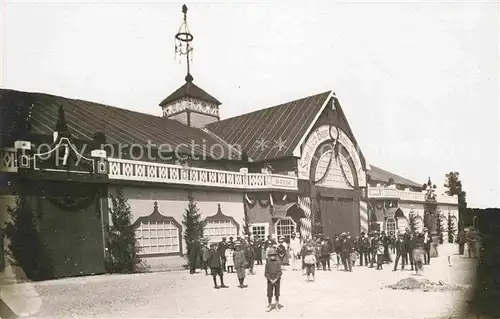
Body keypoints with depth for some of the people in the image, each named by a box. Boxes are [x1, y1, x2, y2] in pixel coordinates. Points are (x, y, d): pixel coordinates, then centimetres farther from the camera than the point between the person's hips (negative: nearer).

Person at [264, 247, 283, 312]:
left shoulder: (278, 262, -3)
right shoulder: (267, 263, -3)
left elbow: (280, 272, -5)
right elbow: (265, 273, -3)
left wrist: (276, 279, -14)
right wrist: (270, 279, -12)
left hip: (277, 280, 0)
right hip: (270, 280, 0)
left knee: (277, 293, 9)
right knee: (269, 294, 0)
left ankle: (277, 305, 24)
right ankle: (269, 305, 14)